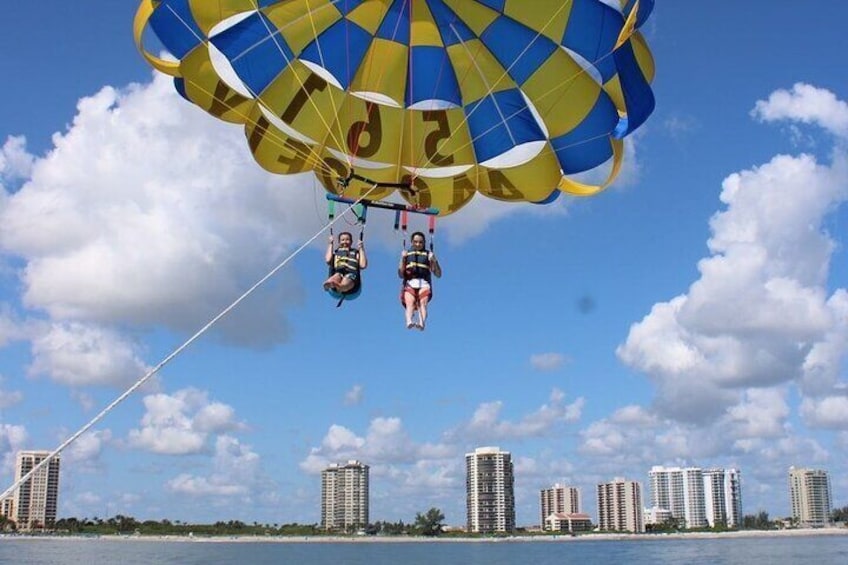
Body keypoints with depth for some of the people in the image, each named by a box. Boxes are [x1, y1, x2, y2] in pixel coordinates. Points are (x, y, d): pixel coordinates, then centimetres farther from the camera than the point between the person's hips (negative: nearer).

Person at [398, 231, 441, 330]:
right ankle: (409, 322, -54)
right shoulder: (406, 254, 21)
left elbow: (438, 274, 13)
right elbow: (400, 275, 11)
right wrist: (403, 259, -1)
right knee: (410, 302, -29)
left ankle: (422, 323, -53)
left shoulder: (428, 255, 19)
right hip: (410, 284, 0)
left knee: (423, 303, -29)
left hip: (424, 285, 0)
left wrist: (434, 261, -3)